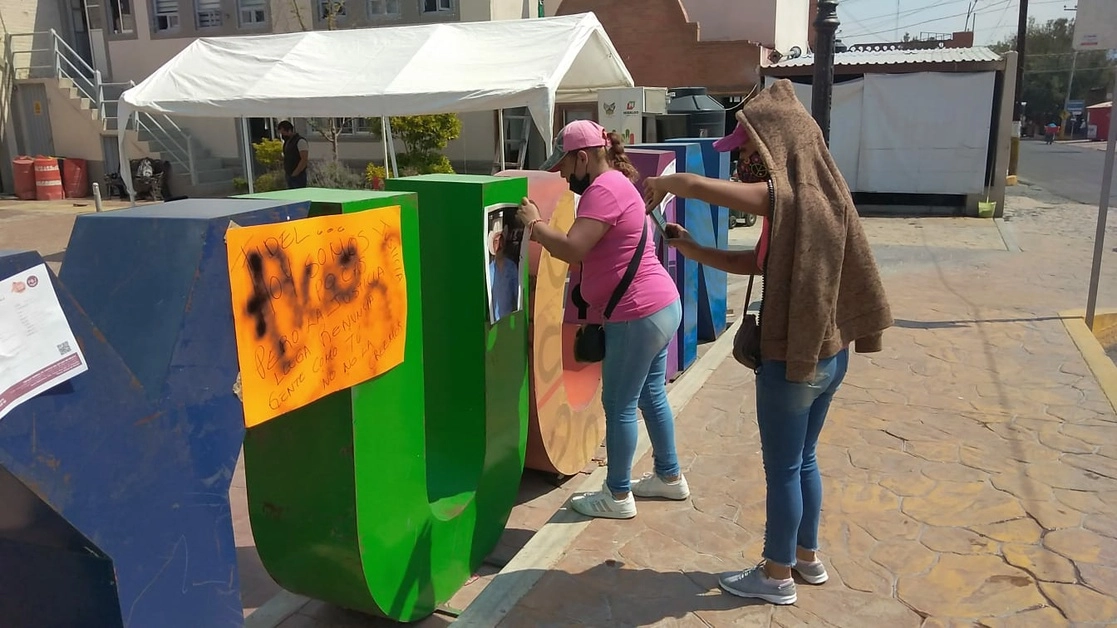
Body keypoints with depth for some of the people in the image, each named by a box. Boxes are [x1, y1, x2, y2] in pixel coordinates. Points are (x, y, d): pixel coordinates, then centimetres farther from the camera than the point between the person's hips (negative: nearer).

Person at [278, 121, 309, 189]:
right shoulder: (287, 142, 15)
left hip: (298, 177, -8)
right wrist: (285, 172, 10)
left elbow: (304, 160, -18)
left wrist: (294, 174, -17)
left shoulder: (300, 141, -11)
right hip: (289, 176, 8)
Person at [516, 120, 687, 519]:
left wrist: (534, 223, -11)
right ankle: (670, 477, 34)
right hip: (660, 307, 11)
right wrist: (541, 231, 5)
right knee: (651, 396, 20)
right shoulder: (615, 183, 17)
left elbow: (572, 249, -27)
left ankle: (618, 496, 16)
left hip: (638, 315, -11)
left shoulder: (603, 190, -17)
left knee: (619, 406, 2)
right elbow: (588, 253, 16)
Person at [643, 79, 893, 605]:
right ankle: (806, 557, 37)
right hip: (828, 353, 9)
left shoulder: (784, 195, -21)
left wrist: (660, 183, -8)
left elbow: (695, 185, -30)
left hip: (792, 359, -9)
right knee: (803, 460, 22)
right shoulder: (818, 194, 7)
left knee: (782, 469, 7)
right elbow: (757, 262, 12)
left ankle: (776, 576, 23)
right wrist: (692, 250, 7)